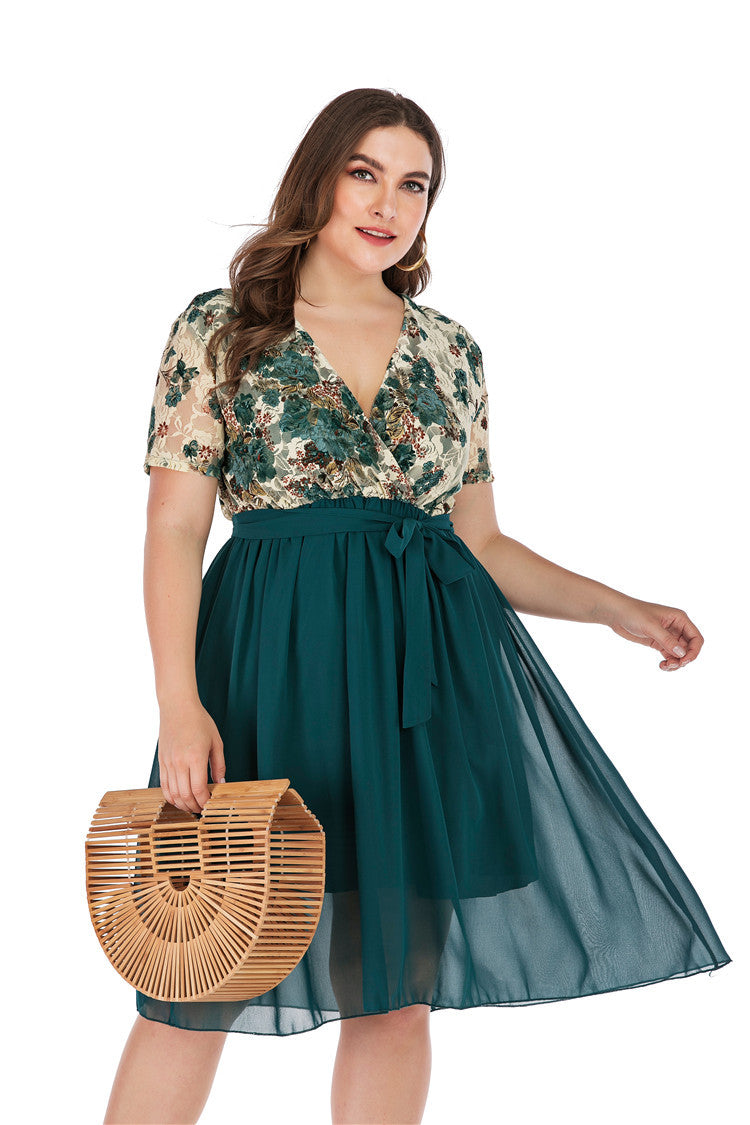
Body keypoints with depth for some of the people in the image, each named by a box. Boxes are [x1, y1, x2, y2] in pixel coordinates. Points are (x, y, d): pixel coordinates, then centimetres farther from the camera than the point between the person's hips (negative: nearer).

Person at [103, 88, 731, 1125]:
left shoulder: (449, 350, 12)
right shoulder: (220, 329, 2)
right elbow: (174, 531, -4)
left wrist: (619, 610, 7)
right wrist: (181, 704, -15)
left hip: (431, 660, 4)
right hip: (274, 655, -3)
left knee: (400, 981, 5)